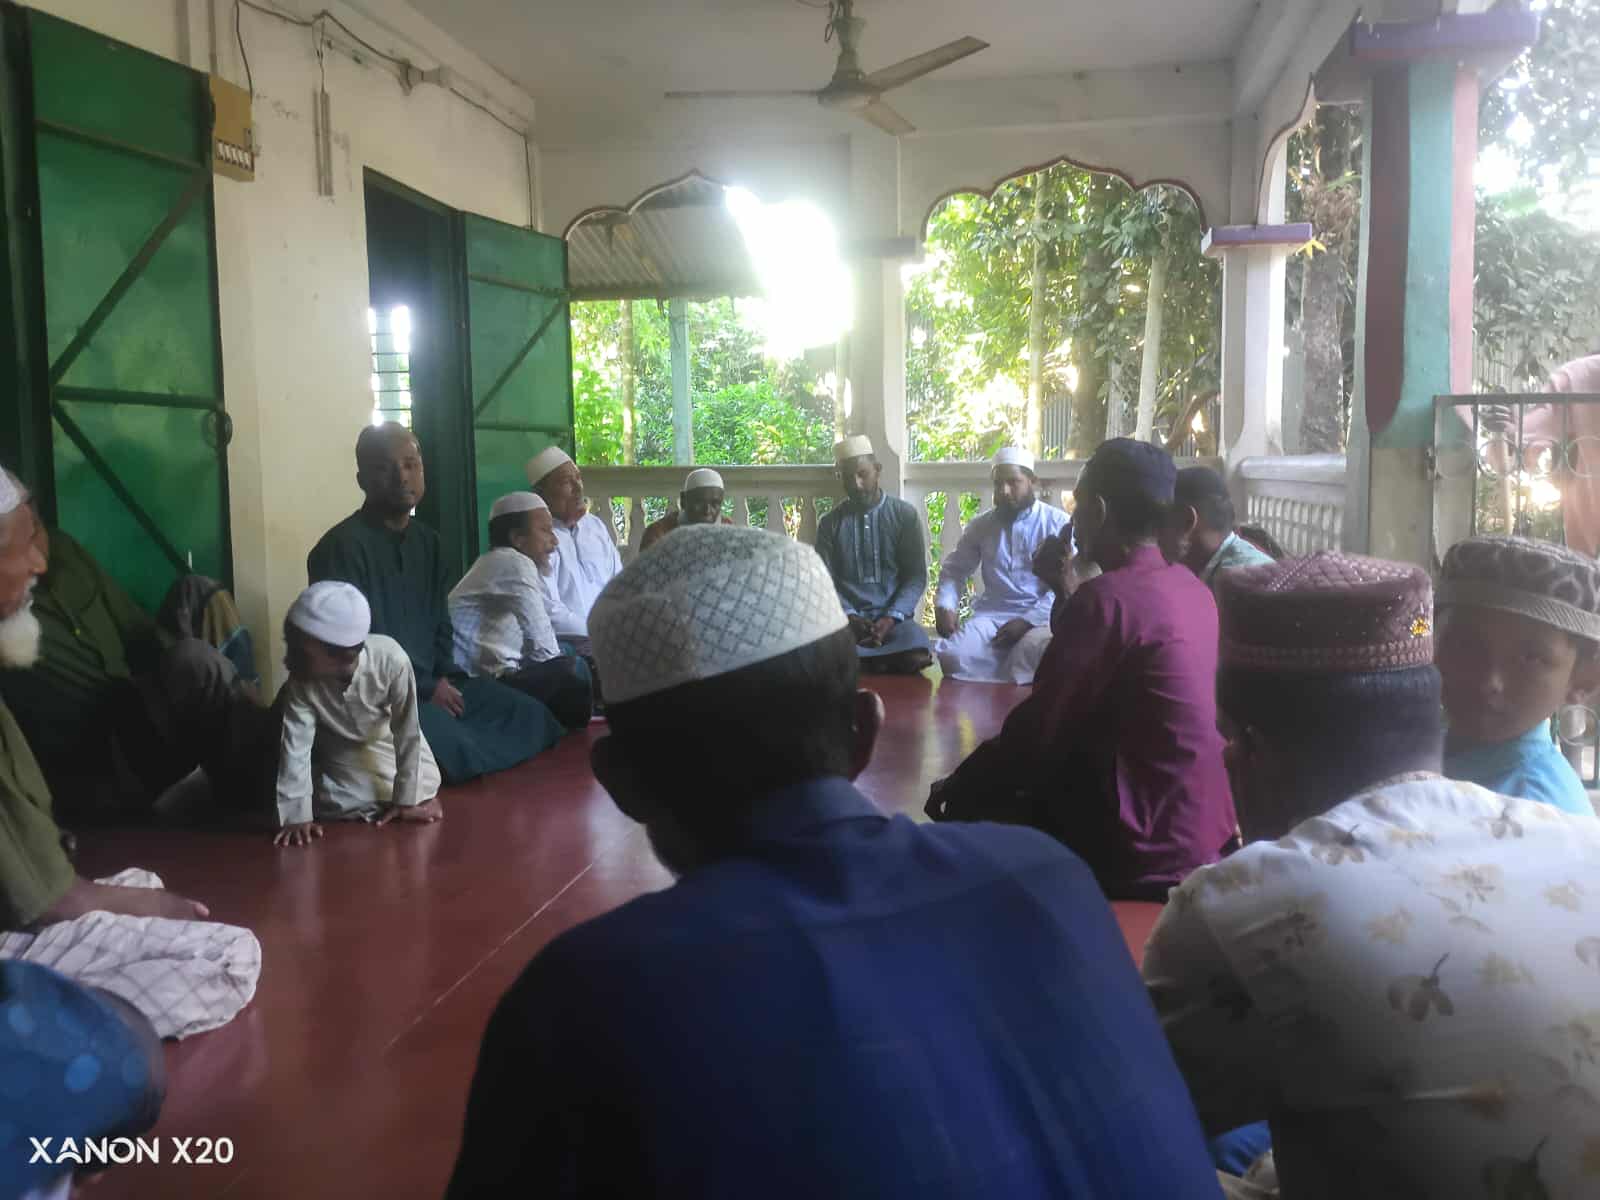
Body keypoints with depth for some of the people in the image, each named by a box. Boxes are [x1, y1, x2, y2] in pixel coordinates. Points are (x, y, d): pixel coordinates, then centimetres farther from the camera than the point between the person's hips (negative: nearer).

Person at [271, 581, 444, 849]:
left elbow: (408, 733, -30)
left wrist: (407, 799, -24)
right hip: (340, 750, 1)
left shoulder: (391, 661, -40)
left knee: (423, 799, -7)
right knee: (336, 806, -15)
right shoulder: (301, 682, -35)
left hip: (388, 738, 0)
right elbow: (296, 747, -31)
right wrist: (297, 815, -35)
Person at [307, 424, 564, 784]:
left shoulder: (427, 541, 11)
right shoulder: (343, 546, -15)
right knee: (455, 749, -33)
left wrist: (443, 678, 1)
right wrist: (423, 688, -15)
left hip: (432, 684, 8)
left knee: (532, 717, -2)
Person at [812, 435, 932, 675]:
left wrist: (891, 617, -14)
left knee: (916, 656, -33)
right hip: (847, 618, 1)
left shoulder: (905, 515, 6)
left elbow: (916, 576, 2)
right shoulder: (830, 523, 10)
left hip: (894, 617, -1)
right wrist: (849, 616, -15)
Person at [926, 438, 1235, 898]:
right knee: (994, 790, 21)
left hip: (1145, 852, -8)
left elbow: (1038, 731, -17)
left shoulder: (1108, 597, -21)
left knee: (967, 811, 8)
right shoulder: (1190, 587, 6)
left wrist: (958, 784, -4)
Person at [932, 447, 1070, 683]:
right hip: (991, 616, 3)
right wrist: (944, 605, -3)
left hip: (1040, 618, -3)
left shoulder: (1059, 524, 1)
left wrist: (1028, 621, -17)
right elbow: (955, 568, 19)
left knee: (1029, 658, -36)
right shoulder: (981, 525, 14)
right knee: (949, 656, -25)